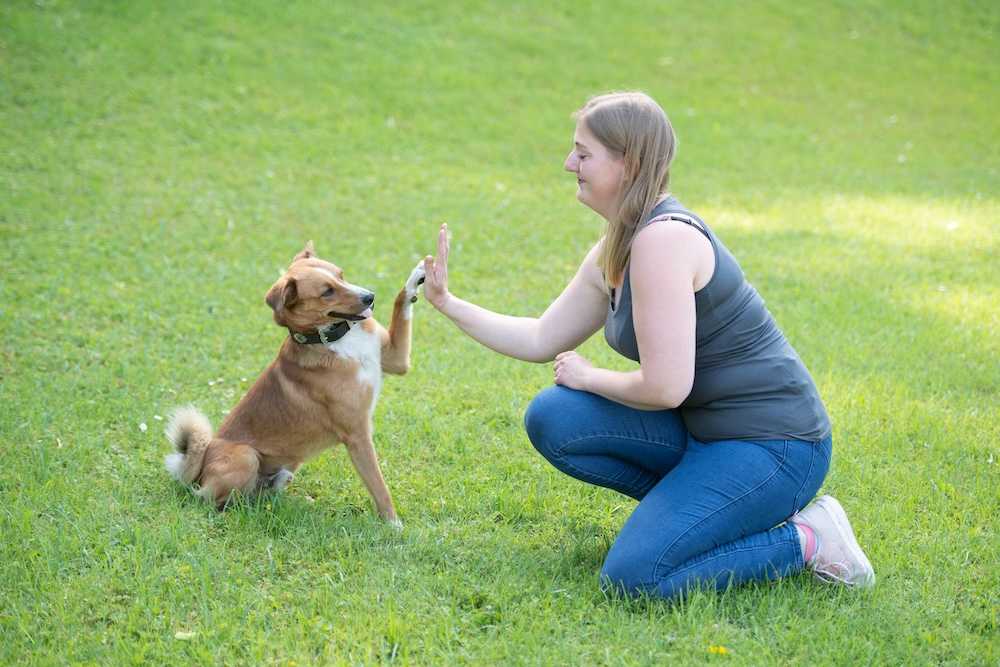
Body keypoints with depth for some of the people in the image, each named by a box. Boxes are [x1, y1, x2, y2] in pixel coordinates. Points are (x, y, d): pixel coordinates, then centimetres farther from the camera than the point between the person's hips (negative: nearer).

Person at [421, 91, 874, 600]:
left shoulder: (663, 239, -22)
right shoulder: (613, 252, 9)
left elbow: (665, 387, -25)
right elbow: (541, 340, 18)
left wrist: (588, 377, -6)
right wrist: (445, 301, 13)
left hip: (772, 445, -9)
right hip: (706, 432, 9)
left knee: (632, 577, -19)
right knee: (551, 420, 0)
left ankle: (806, 540, -3)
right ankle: (693, 504, 10)